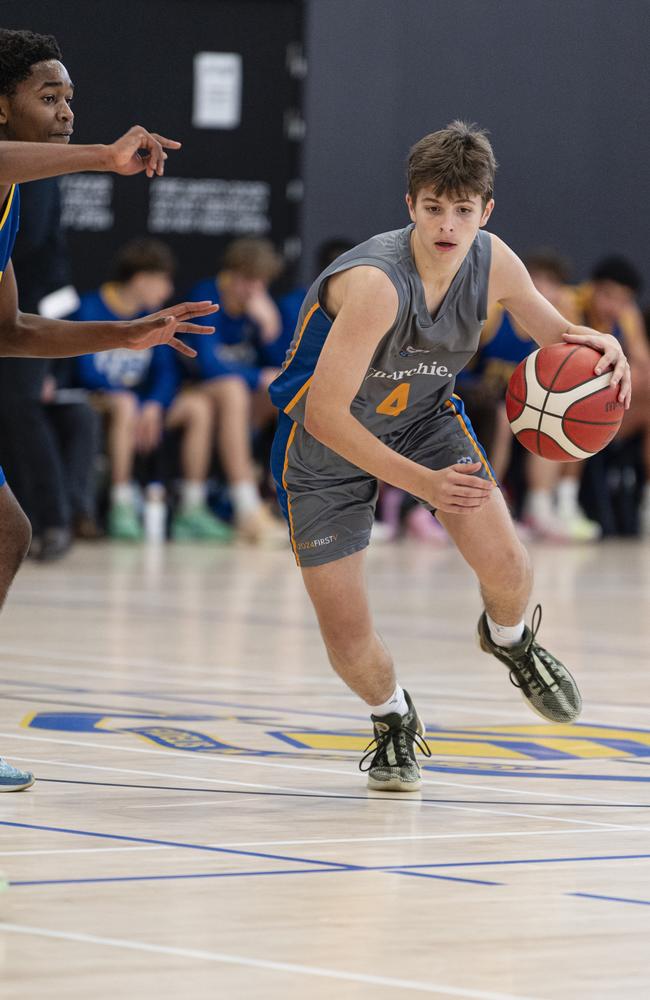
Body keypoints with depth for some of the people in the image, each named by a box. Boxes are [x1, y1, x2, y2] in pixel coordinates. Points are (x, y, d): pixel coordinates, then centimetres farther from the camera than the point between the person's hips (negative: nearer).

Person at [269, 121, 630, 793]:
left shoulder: (492, 263, -17)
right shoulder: (376, 282, -37)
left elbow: (554, 333, 0)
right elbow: (324, 415, -37)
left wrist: (598, 346, -25)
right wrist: (423, 484, -42)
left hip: (424, 416, 4)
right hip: (326, 442, -4)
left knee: (504, 564, -17)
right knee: (347, 640, -7)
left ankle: (509, 640, 22)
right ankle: (393, 721, 29)